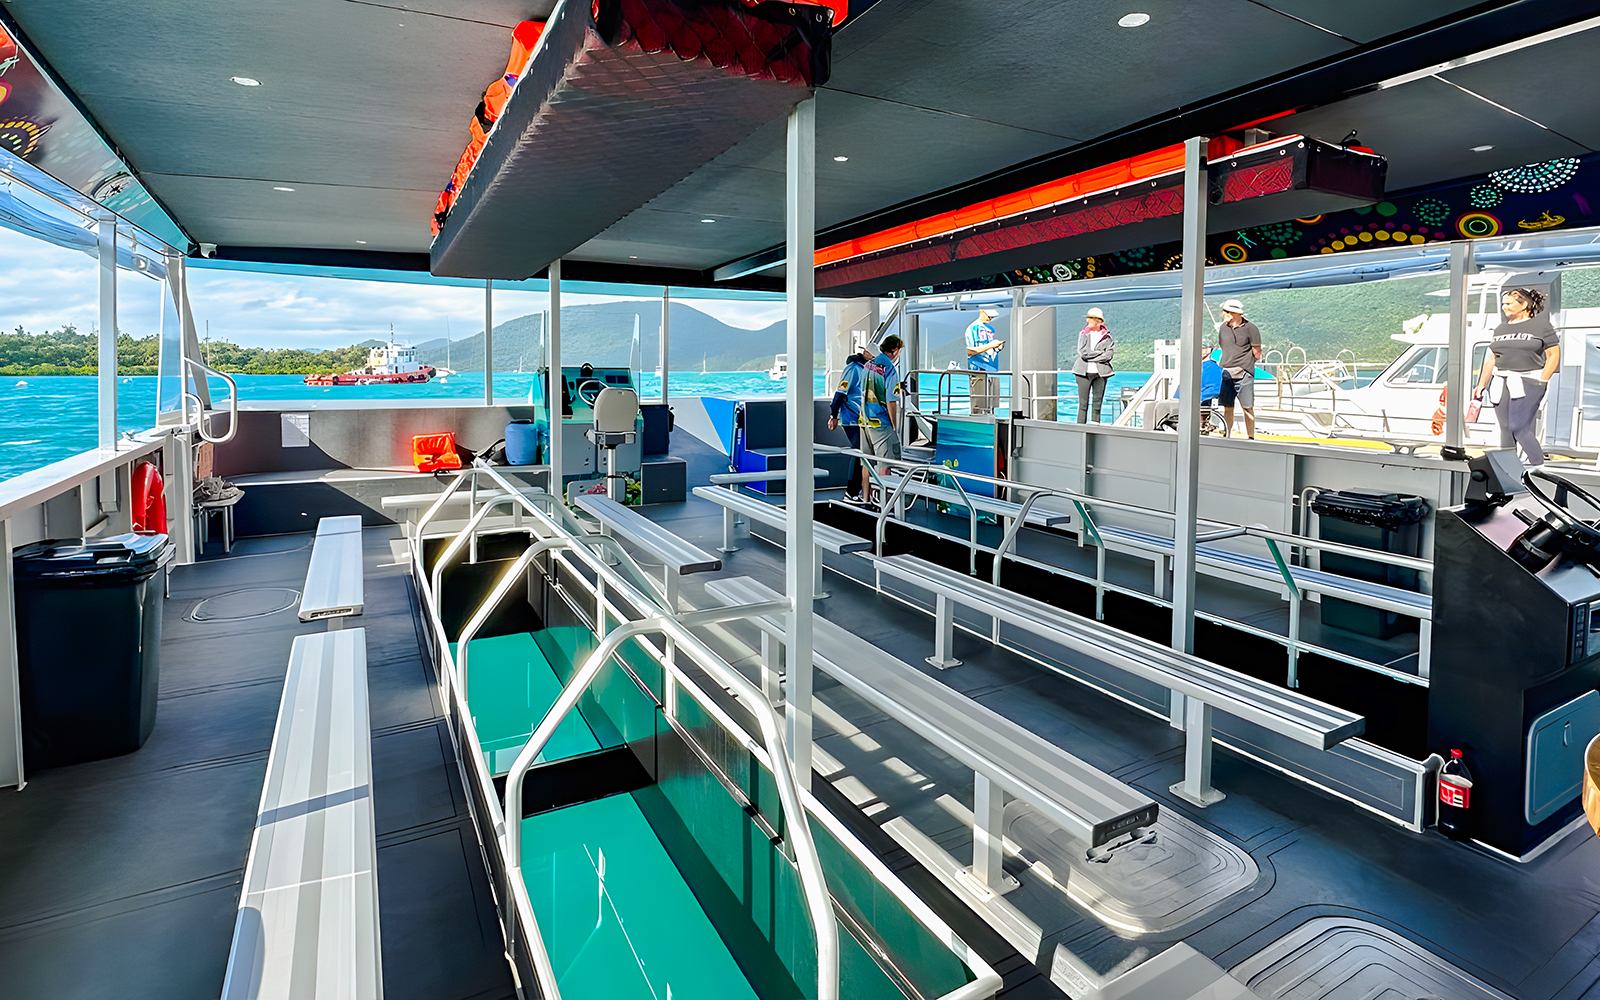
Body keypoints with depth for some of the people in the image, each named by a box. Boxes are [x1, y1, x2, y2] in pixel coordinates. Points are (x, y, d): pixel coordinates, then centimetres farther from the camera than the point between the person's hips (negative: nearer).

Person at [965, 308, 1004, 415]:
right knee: (978, 406, -11)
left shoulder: (991, 329, 21)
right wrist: (990, 345, -14)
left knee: (991, 407, 4)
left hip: (993, 371, 7)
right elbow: (969, 351, -12)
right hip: (978, 372, -7)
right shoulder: (972, 328, -2)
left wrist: (998, 347, 10)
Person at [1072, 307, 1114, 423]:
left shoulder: (1107, 335, 6)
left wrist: (1091, 356, -10)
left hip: (1101, 372, 0)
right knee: (1083, 403, 0)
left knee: (1097, 404, 2)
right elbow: (1083, 352, -6)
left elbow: (1109, 354, -5)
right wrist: (1100, 352, -6)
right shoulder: (1083, 334, 8)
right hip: (1084, 372, 0)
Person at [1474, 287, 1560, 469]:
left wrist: (1541, 382, -10)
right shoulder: (1501, 329, 16)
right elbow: (1491, 359, 18)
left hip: (1528, 381, -5)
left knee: (1518, 426, -14)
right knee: (1505, 428, 5)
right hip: (1502, 383, 5)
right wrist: (1481, 385, 12)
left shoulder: (1541, 325, 1)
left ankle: (1539, 464, -1)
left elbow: (1554, 355, -2)